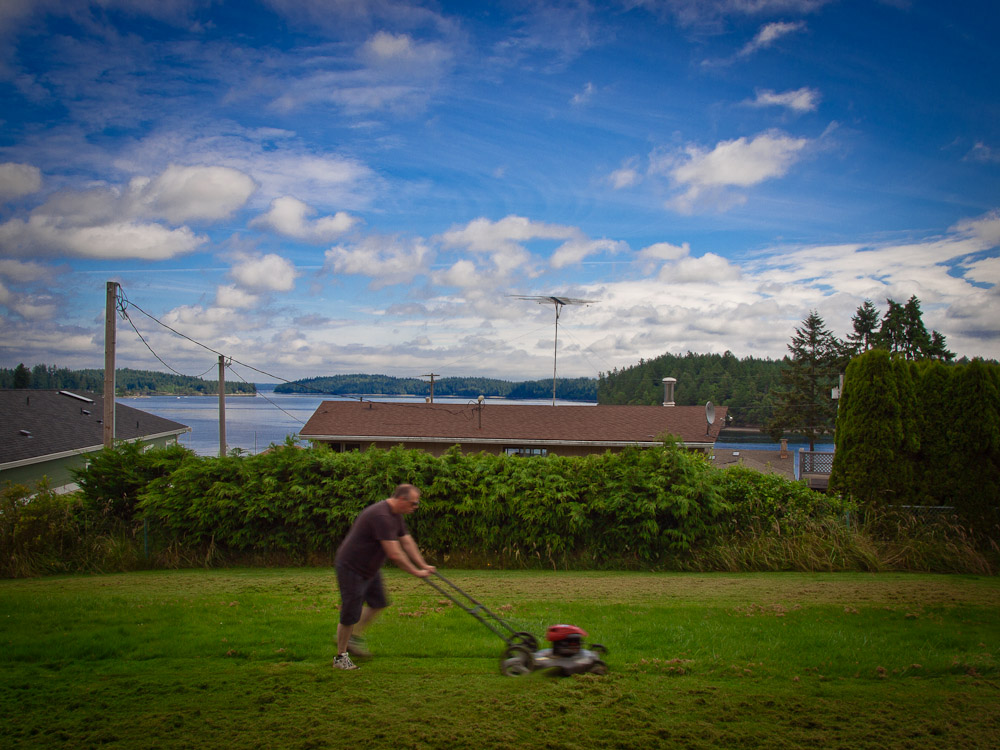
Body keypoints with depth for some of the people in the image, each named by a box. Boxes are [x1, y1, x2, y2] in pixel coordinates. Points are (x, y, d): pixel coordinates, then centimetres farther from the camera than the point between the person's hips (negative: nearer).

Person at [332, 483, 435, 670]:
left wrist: (424, 565, 8)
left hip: (369, 568, 10)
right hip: (351, 568, -10)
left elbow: (407, 542, 12)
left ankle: (354, 636, 32)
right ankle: (340, 656, 12)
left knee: (378, 603, 17)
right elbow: (394, 554, -29)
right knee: (351, 613, -3)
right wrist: (416, 572, -20)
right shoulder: (381, 516, -30)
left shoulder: (396, 515, 3)